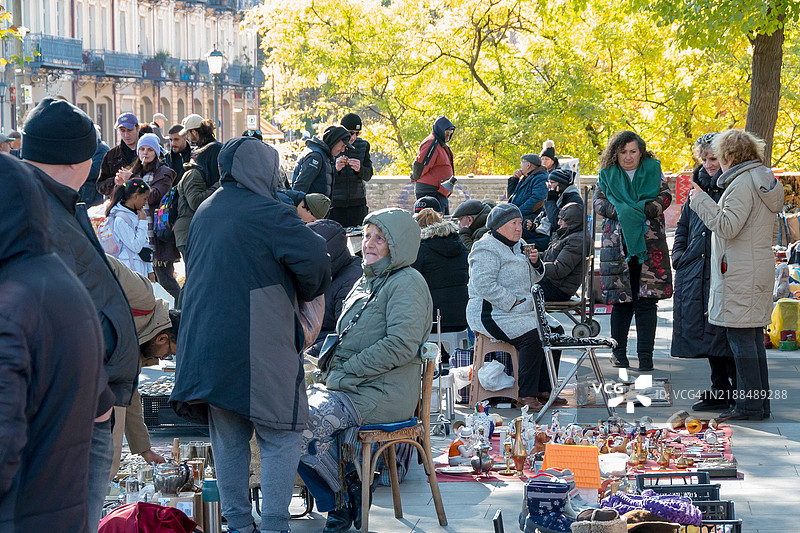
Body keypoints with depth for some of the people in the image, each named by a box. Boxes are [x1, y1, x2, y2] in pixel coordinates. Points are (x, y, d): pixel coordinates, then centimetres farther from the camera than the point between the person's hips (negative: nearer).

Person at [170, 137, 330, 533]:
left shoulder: (205, 211, 12)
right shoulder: (269, 214, -13)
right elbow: (315, 260, -20)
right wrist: (305, 293, 0)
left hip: (206, 339, 7)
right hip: (258, 347, -7)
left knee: (228, 439, 14)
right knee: (281, 436, 1)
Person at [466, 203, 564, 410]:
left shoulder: (519, 245, 19)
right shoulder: (486, 249, -11)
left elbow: (533, 278, 27)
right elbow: (484, 285, -22)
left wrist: (535, 263, 4)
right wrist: (512, 302, -22)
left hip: (520, 310, 10)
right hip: (491, 313, -10)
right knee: (532, 337, -28)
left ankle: (544, 390, -1)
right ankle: (526, 395, -23)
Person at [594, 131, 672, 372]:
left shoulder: (653, 170, 11)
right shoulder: (607, 175, 11)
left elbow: (665, 196, 2)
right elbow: (599, 202, 2)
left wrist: (645, 210, -14)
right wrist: (621, 212, -15)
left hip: (650, 244, 0)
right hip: (618, 244, 0)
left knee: (647, 300, -4)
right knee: (621, 300, 1)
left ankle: (645, 354, -1)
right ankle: (619, 351, 13)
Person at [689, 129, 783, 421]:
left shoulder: (742, 183, -15)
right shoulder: (764, 180, 16)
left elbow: (727, 226, -20)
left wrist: (702, 201, -10)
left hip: (740, 274, -10)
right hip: (760, 270, 10)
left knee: (740, 337, -7)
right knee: (754, 338, 13)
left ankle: (749, 405, -6)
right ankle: (760, 402, 16)